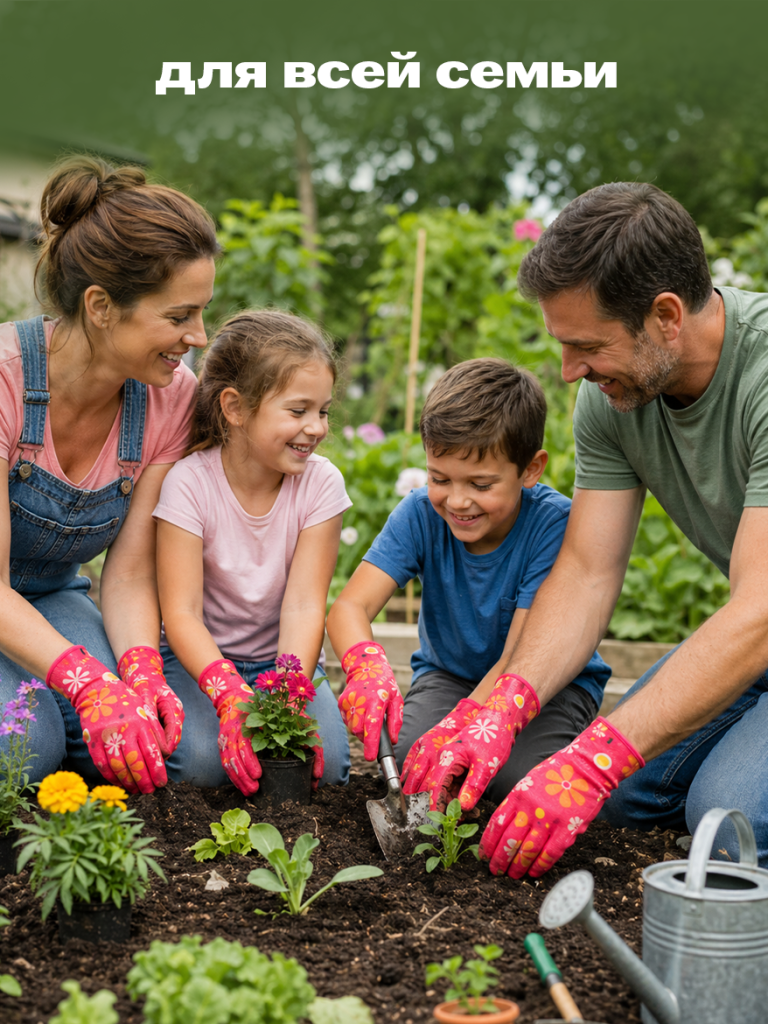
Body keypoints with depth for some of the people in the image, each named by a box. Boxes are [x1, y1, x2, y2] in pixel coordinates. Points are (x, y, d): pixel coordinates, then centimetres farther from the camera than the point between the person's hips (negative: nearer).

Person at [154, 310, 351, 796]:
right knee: (205, 761, -26)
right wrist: (230, 695, -40)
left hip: (284, 656, 2)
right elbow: (181, 611, -24)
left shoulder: (320, 483, -12)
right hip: (202, 657, -1)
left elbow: (304, 606, -18)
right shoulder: (190, 483, -18)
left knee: (324, 763, -22)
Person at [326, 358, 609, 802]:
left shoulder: (553, 523, -26)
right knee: (409, 755, -28)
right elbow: (351, 606, -23)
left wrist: (463, 724, -45)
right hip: (449, 672, 2)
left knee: (519, 773, -31)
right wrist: (368, 668, -46)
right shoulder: (421, 513, -15)